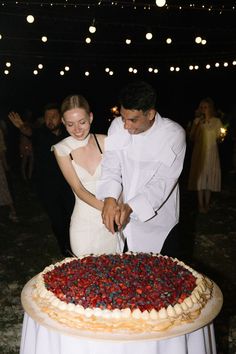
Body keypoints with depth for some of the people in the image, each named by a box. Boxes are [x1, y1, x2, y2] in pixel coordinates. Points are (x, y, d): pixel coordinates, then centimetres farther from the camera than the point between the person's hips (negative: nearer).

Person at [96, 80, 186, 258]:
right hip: (124, 220, 3)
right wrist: (110, 199, -28)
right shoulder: (117, 126, -7)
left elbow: (164, 182, -20)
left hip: (159, 224, -3)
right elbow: (111, 166, -10)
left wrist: (130, 207, -30)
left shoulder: (174, 134, -18)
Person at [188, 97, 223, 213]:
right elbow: (191, 138, 1)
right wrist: (196, 125, -10)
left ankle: (207, 203, 18)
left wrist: (221, 137, -17)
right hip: (199, 152, 1)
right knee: (199, 177, -1)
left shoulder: (216, 121, 0)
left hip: (211, 152, -1)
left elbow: (219, 137, 4)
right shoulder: (197, 120, 3)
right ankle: (201, 204, 8)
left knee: (209, 177, 4)